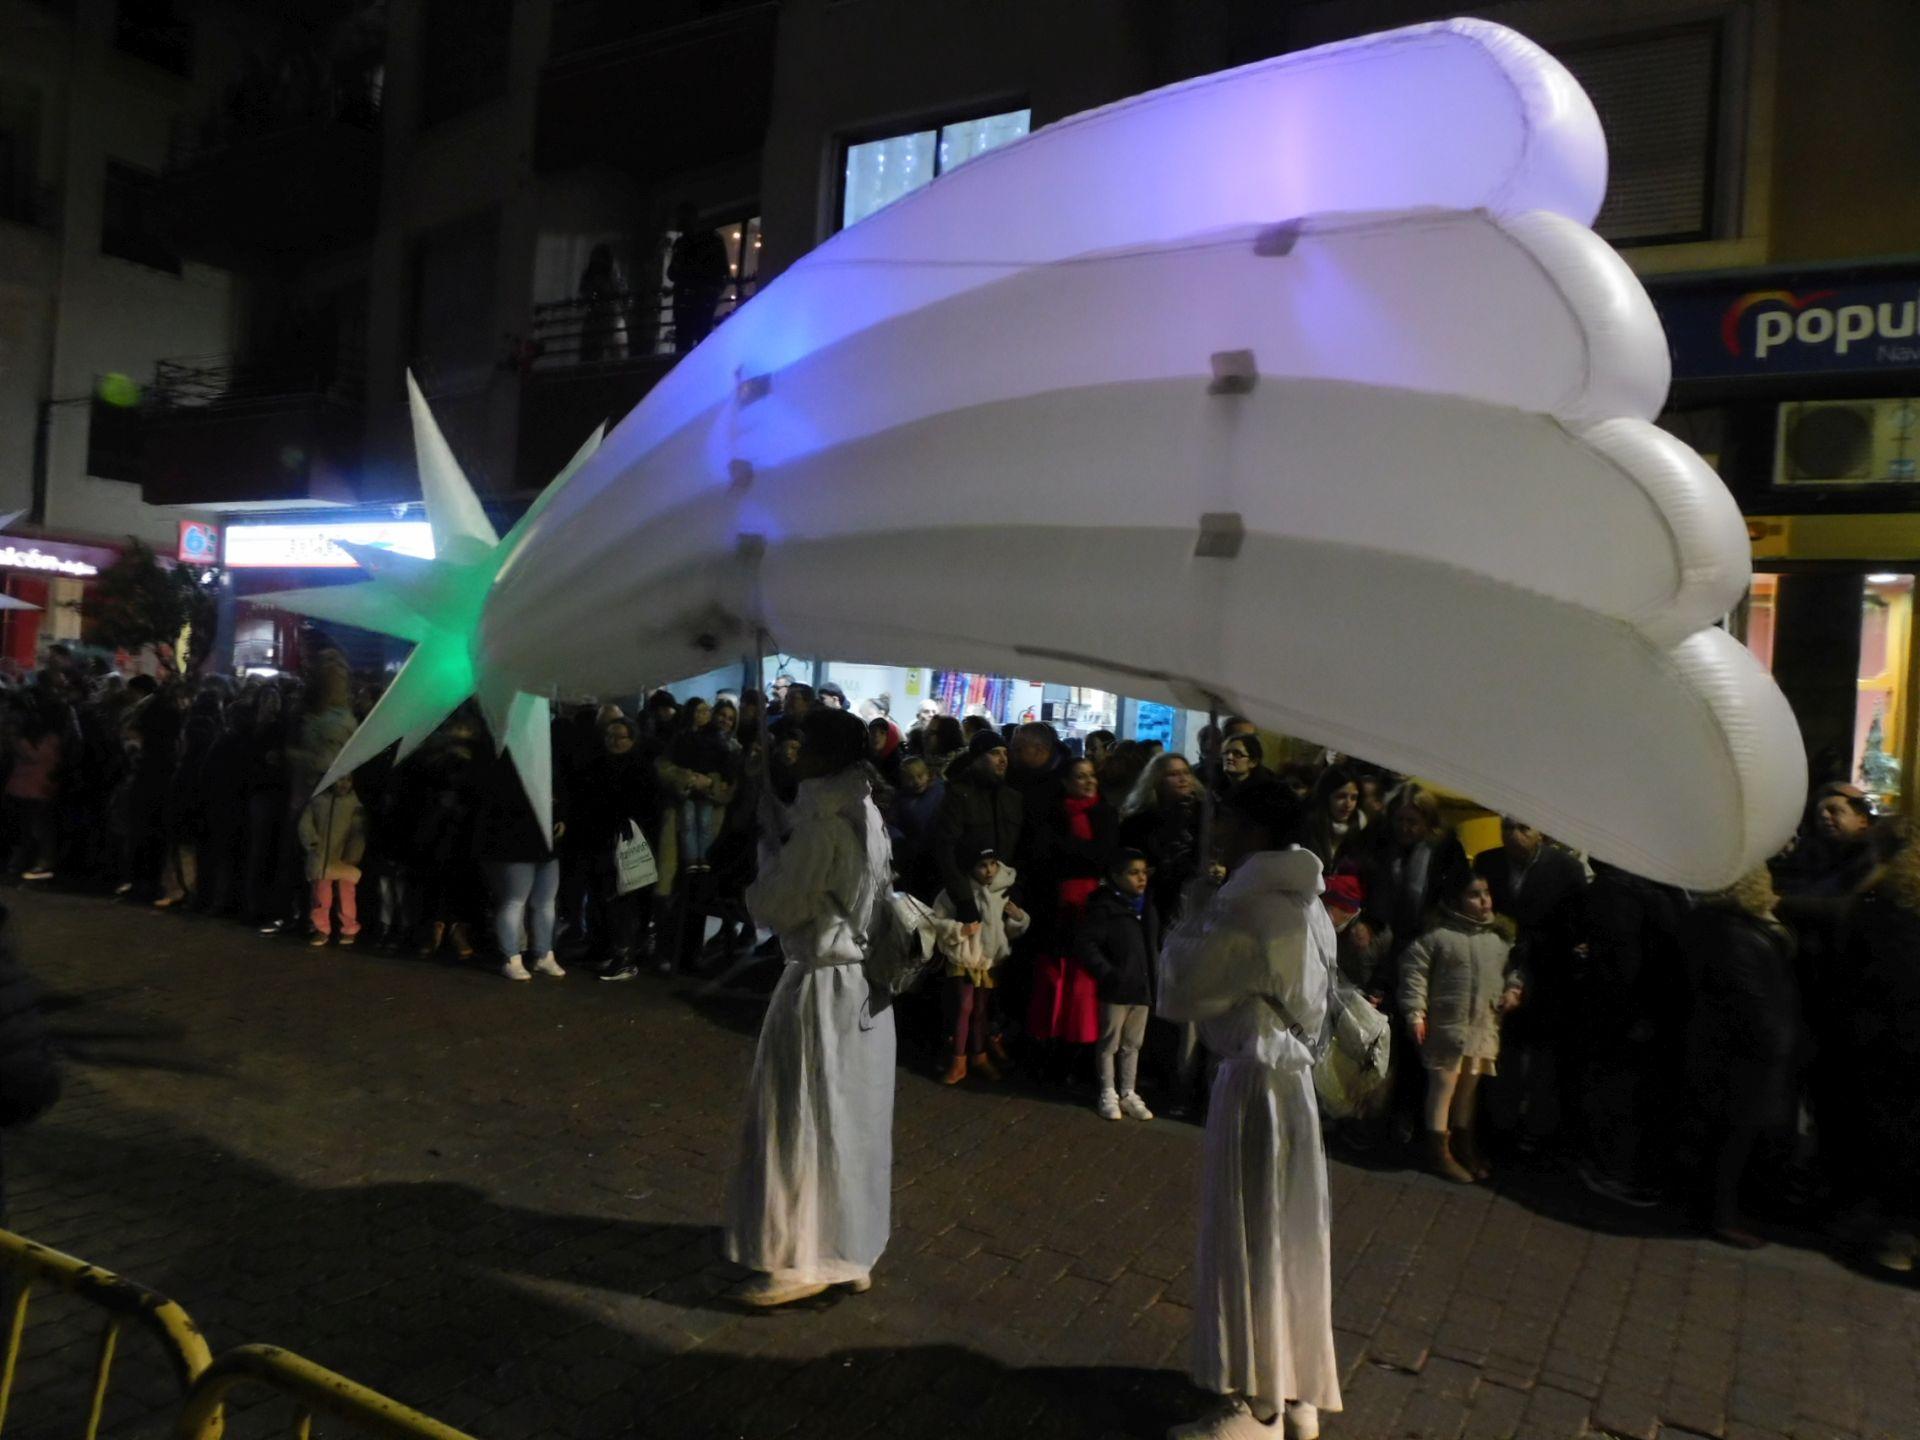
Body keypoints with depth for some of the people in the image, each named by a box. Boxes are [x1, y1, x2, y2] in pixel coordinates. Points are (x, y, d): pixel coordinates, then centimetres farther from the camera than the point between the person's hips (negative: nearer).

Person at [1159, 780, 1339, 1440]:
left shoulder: (1246, 909, -22)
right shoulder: (1307, 906, 7)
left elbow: (1179, 993, -17)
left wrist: (1191, 916, -6)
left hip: (1253, 1083, -9)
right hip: (1292, 1074, 9)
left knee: (1245, 1243, 4)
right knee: (1290, 1239, 18)